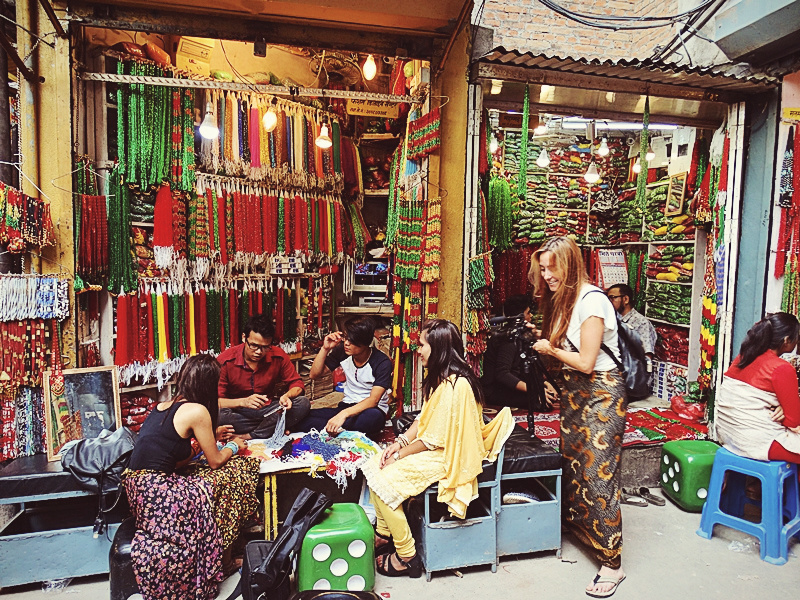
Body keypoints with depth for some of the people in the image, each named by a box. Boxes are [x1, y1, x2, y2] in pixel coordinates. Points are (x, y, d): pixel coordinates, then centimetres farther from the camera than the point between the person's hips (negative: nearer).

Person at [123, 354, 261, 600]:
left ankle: (224, 554, 20)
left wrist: (211, 435, 24)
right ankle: (224, 556, 16)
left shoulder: (163, 406, 10)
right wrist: (233, 446, 15)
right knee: (237, 471, 0)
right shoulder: (197, 411, -13)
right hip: (159, 494, -9)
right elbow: (215, 461, -3)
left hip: (138, 489, 9)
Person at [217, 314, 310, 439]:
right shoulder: (225, 361, -15)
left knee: (303, 403, -21)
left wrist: (287, 396, -22)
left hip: (268, 410, 3)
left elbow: (296, 384, 1)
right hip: (237, 413, -3)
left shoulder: (278, 356, -8)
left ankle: (247, 437, -21)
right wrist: (243, 402, -33)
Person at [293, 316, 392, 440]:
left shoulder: (382, 362, -15)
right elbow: (314, 375, 3)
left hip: (371, 408, -4)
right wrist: (325, 349, -12)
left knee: (374, 417, -43)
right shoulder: (342, 351, -3)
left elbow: (373, 400, -23)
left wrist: (344, 414, -37)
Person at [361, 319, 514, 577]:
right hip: (431, 447, 10)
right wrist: (401, 441, -2)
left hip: (446, 457, -10)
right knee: (374, 465, 5)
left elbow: (434, 439, -23)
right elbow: (424, 418, 11)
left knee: (383, 482, -15)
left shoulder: (454, 385, -26)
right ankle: (384, 534, 20)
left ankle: (407, 557, 1)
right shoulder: (440, 376, 6)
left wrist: (400, 455, -12)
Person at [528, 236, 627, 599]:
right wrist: (543, 340, -2)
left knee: (598, 474, -5)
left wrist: (550, 349, -7)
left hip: (601, 392, -8)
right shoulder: (562, 299, 10)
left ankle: (611, 564, 6)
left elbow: (585, 362, -20)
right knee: (571, 463, 15)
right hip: (574, 390, 9)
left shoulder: (592, 300, -19)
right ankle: (576, 528, 34)